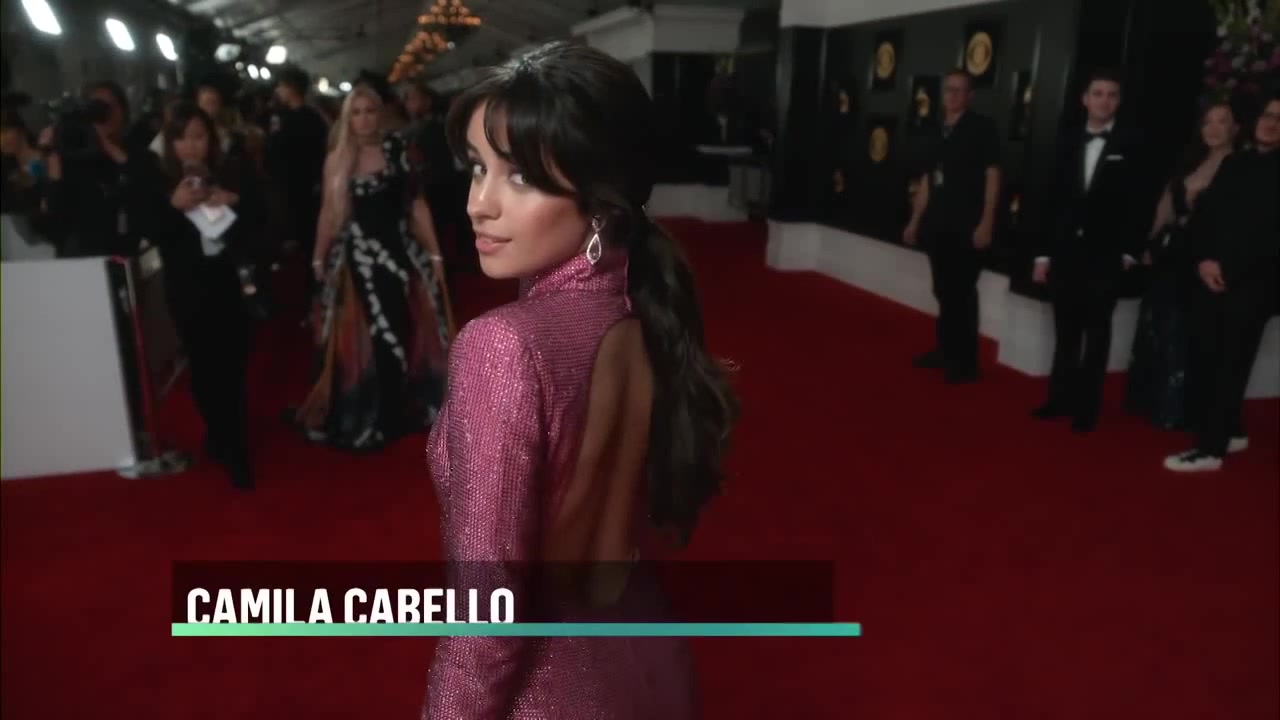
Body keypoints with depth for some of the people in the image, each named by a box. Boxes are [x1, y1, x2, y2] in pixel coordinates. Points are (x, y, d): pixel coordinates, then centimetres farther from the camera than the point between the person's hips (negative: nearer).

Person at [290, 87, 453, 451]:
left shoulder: (398, 150, -1)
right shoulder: (337, 160, 1)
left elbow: (417, 203, -2)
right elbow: (329, 213, 7)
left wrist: (434, 252, -5)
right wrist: (319, 259, 10)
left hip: (400, 249, 0)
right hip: (357, 256, 0)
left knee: (409, 330, 7)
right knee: (363, 338, 9)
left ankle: (410, 407, 28)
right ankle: (371, 417, 25)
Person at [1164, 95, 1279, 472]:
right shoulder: (1234, 164, 15)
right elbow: (1203, 214, 11)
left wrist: (1229, 270, -10)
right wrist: (1203, 259, -4)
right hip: (1212, 279, 5)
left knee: (1230, 366, -3)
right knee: (1206, 360, 7)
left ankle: (1210, 448, 1)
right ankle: (1230, 431, 24)